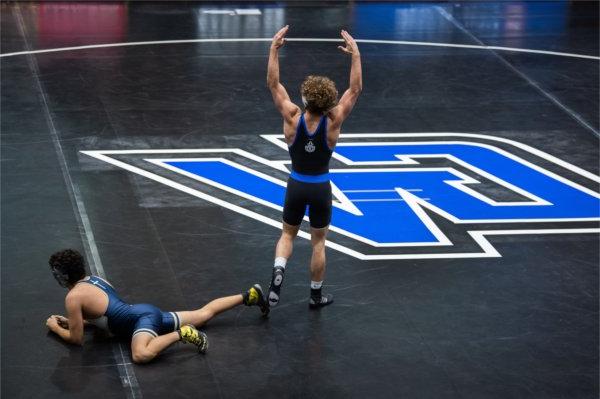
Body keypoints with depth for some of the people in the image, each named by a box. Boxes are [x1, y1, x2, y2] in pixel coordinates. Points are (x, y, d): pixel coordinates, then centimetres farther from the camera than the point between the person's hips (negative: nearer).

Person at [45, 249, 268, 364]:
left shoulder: (73, 297, -12)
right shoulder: (94, 279, 13)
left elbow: (76, 339, -9)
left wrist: (56, 327, 8)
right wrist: (71, 321, 20)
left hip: (142, 318, -10)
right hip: (146, 312, 10)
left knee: (141, 355, -39)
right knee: (204, 314, 18)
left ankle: (181, 334, -25)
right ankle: (249, 296, 22)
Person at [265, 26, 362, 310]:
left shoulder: (292, 118, -16)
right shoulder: (332, 123, -17)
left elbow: (273, 84, -11)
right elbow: (355, 89, -12)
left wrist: (274, 49, -10)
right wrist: (355, 55, -12)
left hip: (296, 186, 1)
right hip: (320, 188, -1)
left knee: (287, 235, 20)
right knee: (318, 243, 15)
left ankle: (278, 271, -9)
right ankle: (316, 296, 26)